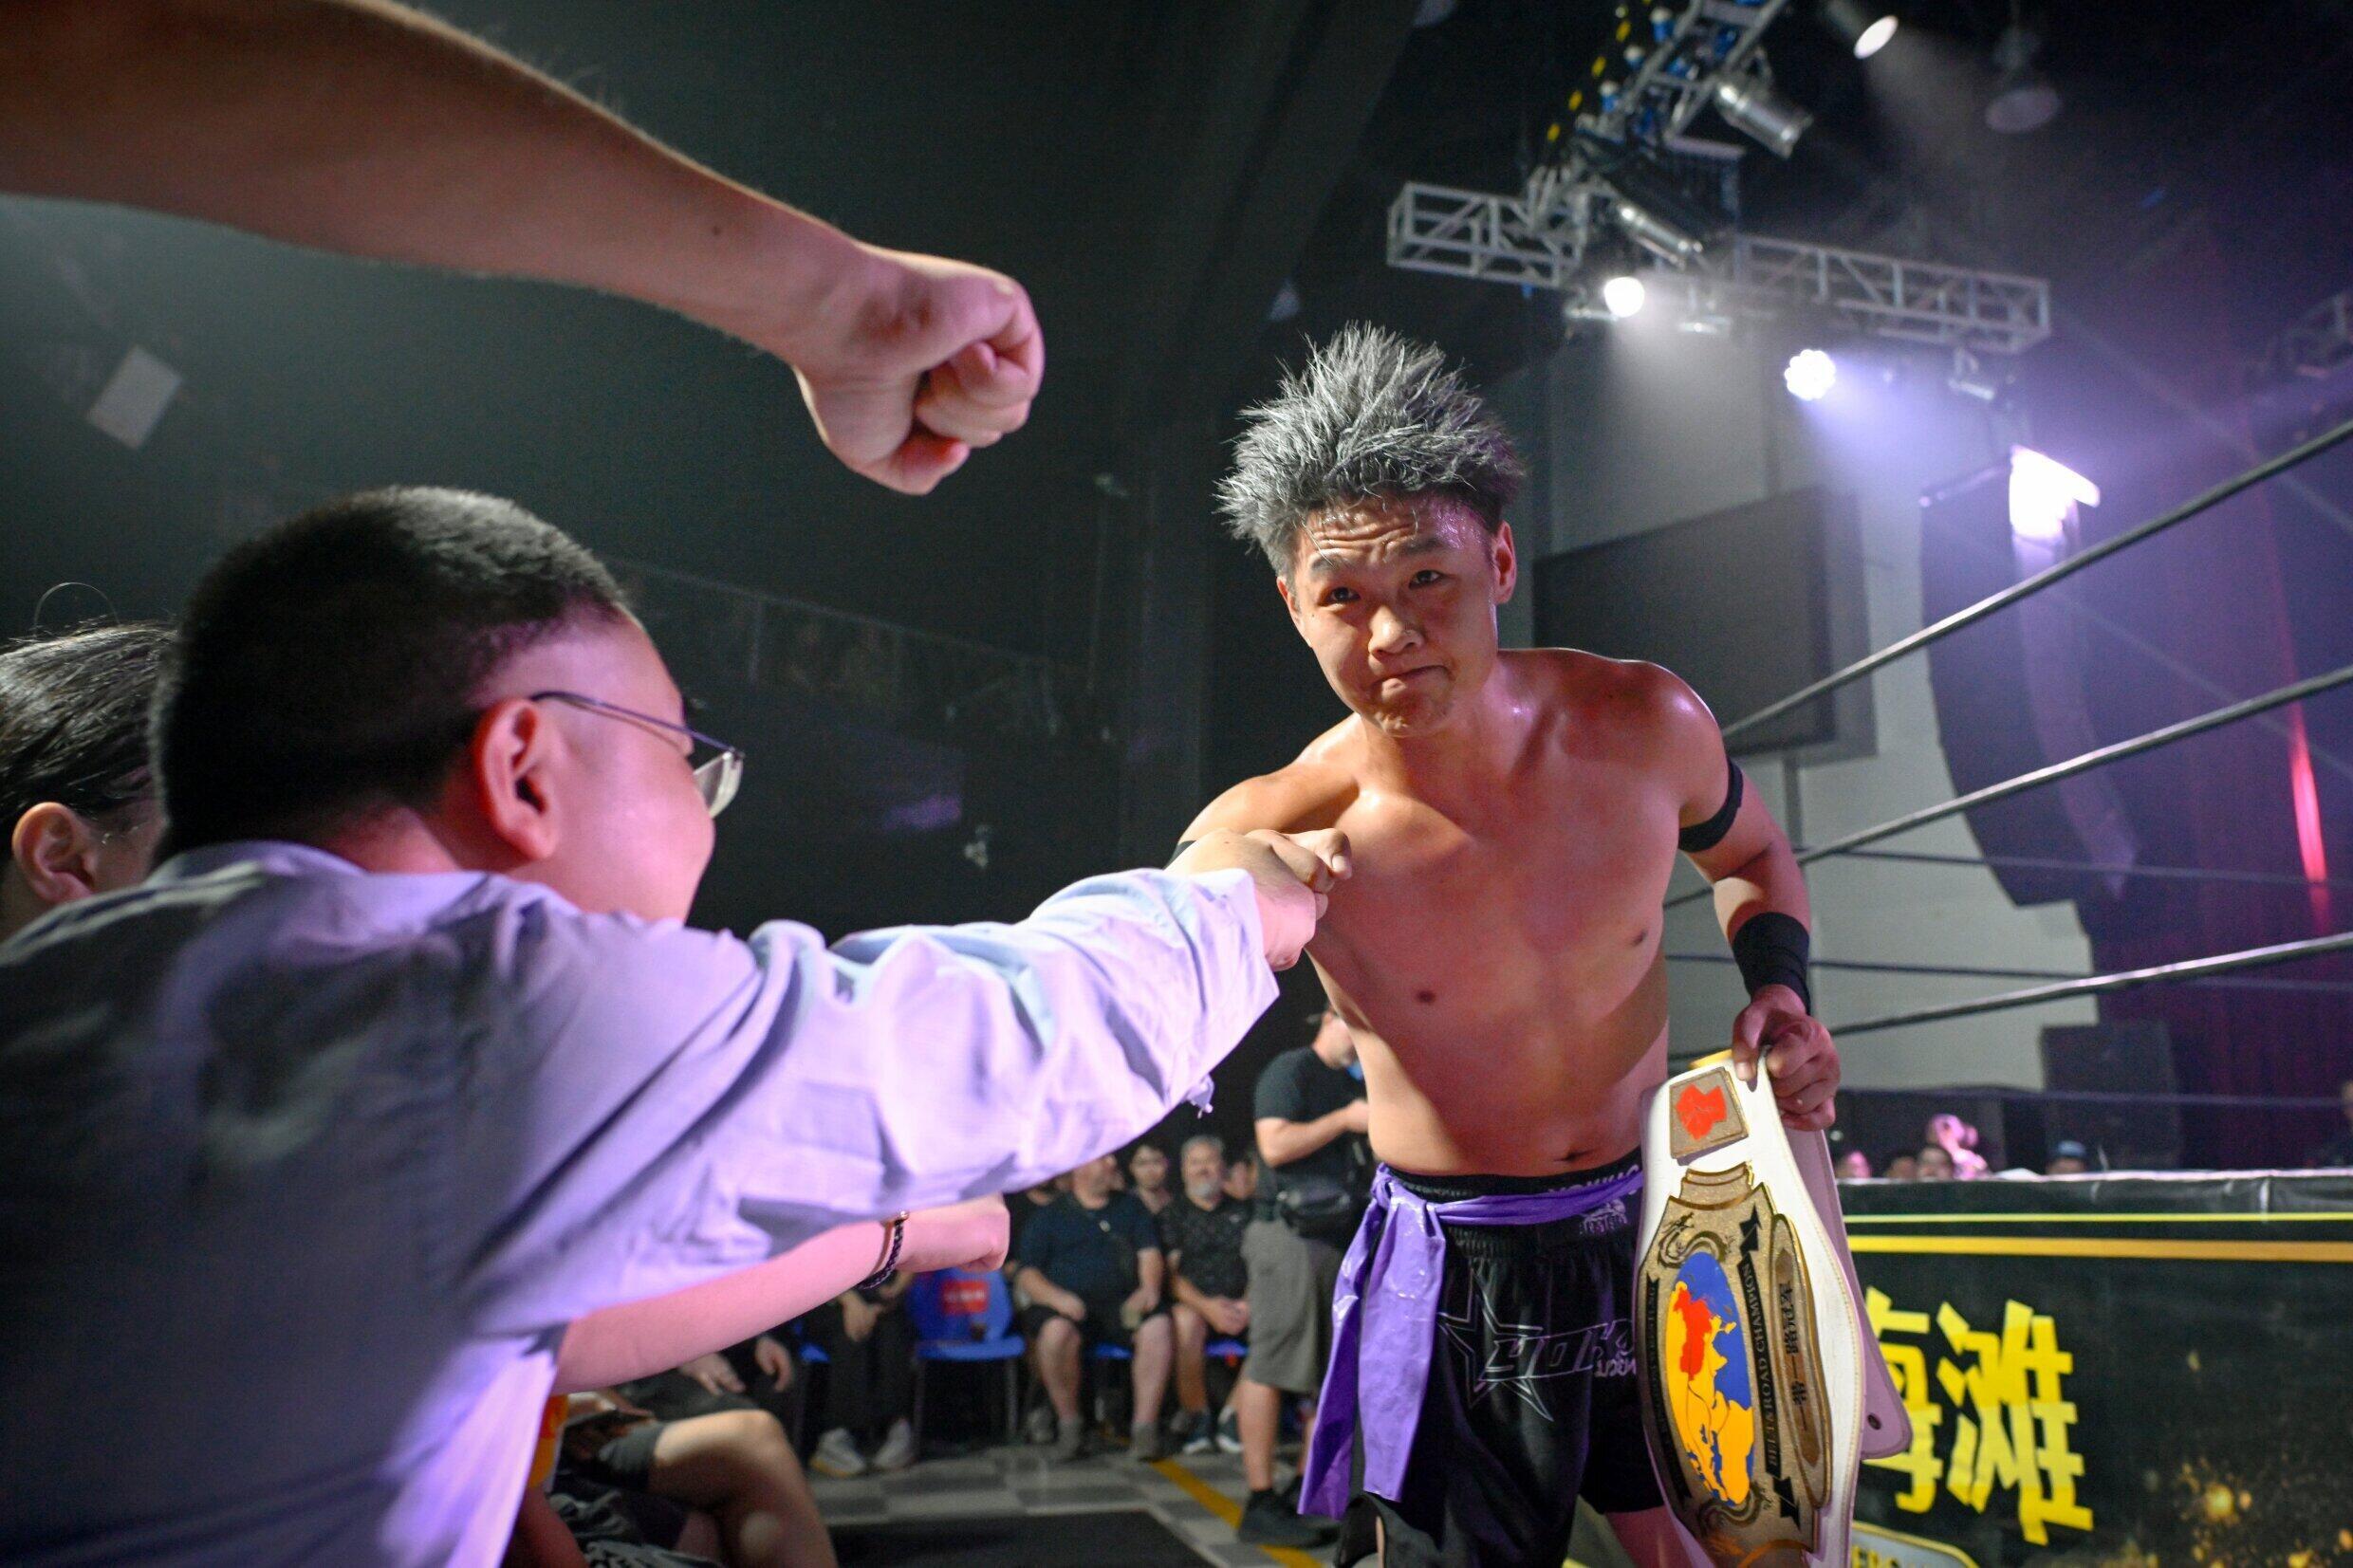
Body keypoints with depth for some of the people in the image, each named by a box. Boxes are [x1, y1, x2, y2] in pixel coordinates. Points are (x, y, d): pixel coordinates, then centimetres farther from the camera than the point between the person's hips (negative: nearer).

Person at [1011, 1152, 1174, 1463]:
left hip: (1121, 1304, 2)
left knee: (1157, 1325, -29)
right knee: (1057, 1330, -35)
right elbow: (1027, 1274, 5)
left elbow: (1150, 1253, 12)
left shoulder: (1130, 1207, 22)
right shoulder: (1048, 1216, 14)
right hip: (1069, 1305, -2)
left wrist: (1149, 1287, -10)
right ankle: (1069, 1425, -16)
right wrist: (1056, 1297, -15)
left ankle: (1144, 1425, -23)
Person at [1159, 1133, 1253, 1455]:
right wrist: (1206, 1305, -15)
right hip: (1194, 1303, -2)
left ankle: (1236, 1413, -17)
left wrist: (1248, 1303, -11)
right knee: (1185, 1321, -35)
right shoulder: (1172, 1215, 13)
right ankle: (1196, 1417, -19)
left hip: (1239, 1305, 2)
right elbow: (1170, 1273, 2)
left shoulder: (1242, 1211, 18)